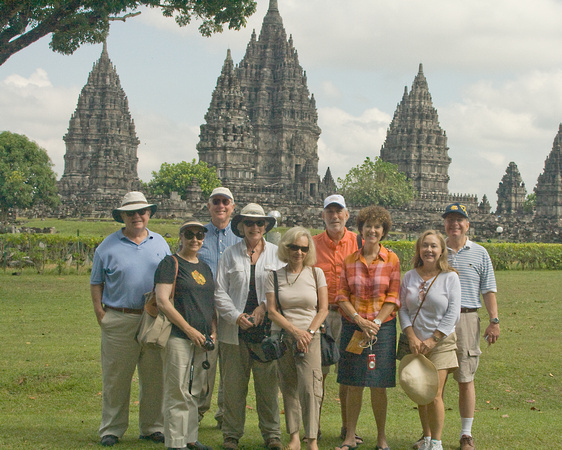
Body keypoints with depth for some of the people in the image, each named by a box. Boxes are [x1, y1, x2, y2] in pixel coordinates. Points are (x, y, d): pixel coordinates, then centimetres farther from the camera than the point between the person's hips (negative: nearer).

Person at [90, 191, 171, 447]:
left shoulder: (160, 244, 12)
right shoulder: (108, 246, 4)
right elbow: (96, 283, 8)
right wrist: (100, 313, -3)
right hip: (119, 320, -2)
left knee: (155, 378, 7)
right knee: (116, 378, 1)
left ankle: (152, 427, 18)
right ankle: (111, 429, 10)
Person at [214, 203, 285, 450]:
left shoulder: (276, 253, 9)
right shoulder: (230, 254, 9)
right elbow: (219, 292, 5)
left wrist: (264, 307, -10)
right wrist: (236, 316, -9)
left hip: (267, 328, 0)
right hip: (234, 329, 0)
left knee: (268, 383, 1)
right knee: (234, 384, 3)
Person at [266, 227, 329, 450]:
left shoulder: (316, 274, 7)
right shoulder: (275, 276, 7)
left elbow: (323, 309, 4)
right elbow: (272, 311, 0)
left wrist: (309, 333, -9)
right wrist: (295, 331, -12)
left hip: (310, 338, -1)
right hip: (282, 337, 1)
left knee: (309, 387, -12)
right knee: (289, 388, 3)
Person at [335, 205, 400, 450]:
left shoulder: (392, 260, 1)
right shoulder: (350, 261, 6)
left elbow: (393, 298, -2)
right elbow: (342, 295, 4)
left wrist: (376, 323, -13)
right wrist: (358, 319, -11)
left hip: (382, 327, -2)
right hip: (353, 327, 2)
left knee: (378, 385, 0)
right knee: (353, 384, 3)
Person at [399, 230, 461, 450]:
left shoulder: (450, 277, -3)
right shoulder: (409, 277, 6)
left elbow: (452, 314, -7)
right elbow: (403, 309, 4)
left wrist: (433, 340, -11)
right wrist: (412, 337, -10)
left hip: (440, 343, -3)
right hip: (415, 343, 3)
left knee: (434, 395, -7)